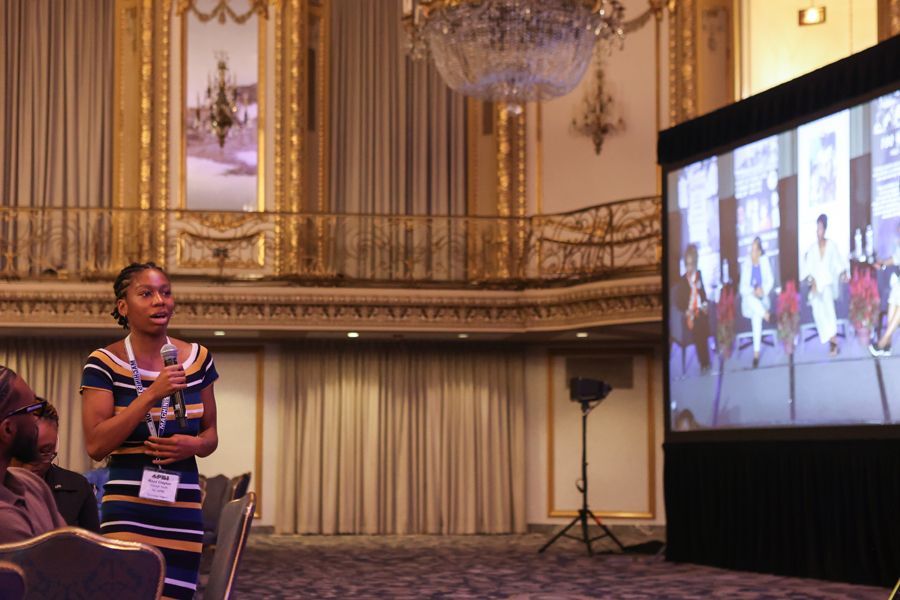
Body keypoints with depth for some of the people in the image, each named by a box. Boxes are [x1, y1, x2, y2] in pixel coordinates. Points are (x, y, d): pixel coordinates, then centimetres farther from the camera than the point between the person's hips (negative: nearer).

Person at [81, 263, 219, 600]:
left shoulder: (198, 360, 7)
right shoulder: (104, 364, -4)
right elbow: (96, 445, -12)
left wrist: (195, 445, -8)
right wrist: (151, 395, -18)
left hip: (183, 507, 4)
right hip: (128, 505, -3)